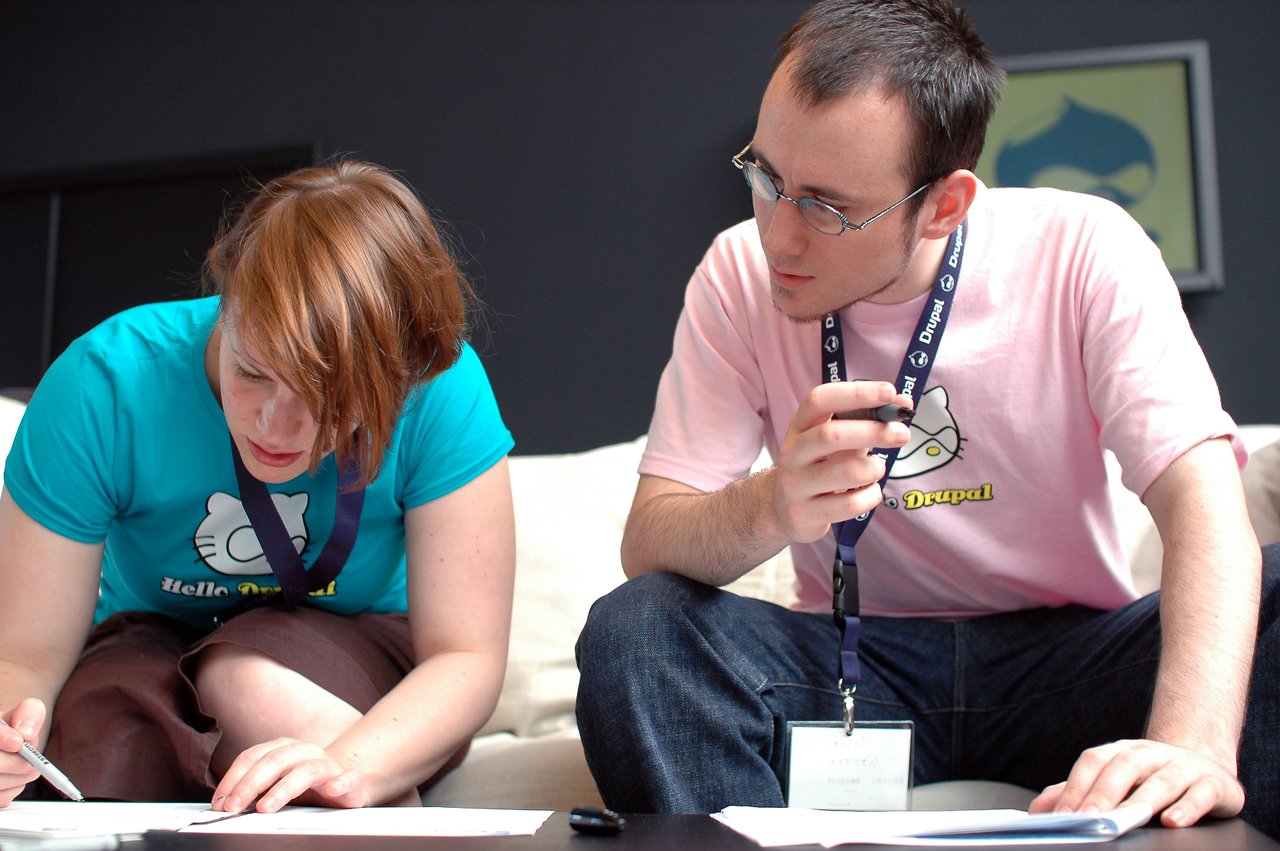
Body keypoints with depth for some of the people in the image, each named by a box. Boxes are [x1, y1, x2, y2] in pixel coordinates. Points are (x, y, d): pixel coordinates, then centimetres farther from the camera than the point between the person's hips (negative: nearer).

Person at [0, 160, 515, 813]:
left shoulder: (439, 391, -27)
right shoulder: (103, 386, -25)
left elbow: (468, 658, -26)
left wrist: (346, 769, -45)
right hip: (151, 648, 2)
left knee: (252, 677, -33)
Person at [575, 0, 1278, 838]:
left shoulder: (1083, 251, -12)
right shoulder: (741, 274, -8)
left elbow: (1203, 498, -22)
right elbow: (648, 543, -13)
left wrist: (1194, 744, -40)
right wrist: (771, 508, -37)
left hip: (1070, 653, 0)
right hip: (853, 666, 1)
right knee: (631, 629, -25)